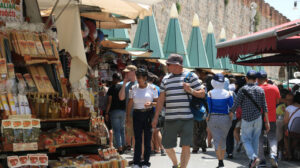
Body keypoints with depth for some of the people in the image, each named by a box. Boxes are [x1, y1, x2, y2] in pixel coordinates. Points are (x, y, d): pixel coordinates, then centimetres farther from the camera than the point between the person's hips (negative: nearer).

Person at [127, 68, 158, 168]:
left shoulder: (152, 88, 0)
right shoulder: (133, 88, 5)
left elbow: (157, 102, 3)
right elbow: (130, 104, 7)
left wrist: (151, 104, -18)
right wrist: (128, 117, 2)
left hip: (148, 114, -1)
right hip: (137, 115, 1)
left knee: (147, 139, 1)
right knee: (137, 139, 0)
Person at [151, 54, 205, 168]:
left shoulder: (191, 76, 1)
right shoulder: (166, 79, 13)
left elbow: (202, 94, 4)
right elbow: (161, 99, 17)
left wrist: (191, 91, -15)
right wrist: (156, 117, 15)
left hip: (187, 119, -4)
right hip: (170, 119, 4)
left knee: (186, 146, -9)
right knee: (167, 146, 10)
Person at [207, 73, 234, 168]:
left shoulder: (210, 93, -5)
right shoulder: (228, 93, -3)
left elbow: (209, 108, -7)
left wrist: (208, 117, 3)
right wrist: (230, 118, 6)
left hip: (213, 118, -1)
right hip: (225, 118, 1)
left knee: (216, 139, 3)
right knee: (223, 139, 16)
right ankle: (222, 159, 24)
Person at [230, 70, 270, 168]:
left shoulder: (243, 89, -8)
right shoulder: (260, 90, 3)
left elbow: (236, 105, -9)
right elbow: (264, 107, 4)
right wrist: (267, 122, 8)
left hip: (247, 119, -4)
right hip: (258, 119, 4)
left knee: (246, 140, 6)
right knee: (255, 140, 11)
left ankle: (253, 157, -17)